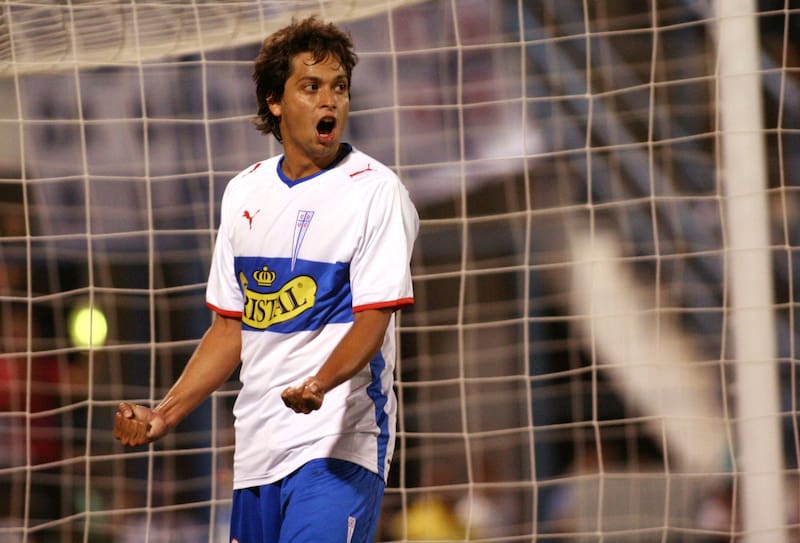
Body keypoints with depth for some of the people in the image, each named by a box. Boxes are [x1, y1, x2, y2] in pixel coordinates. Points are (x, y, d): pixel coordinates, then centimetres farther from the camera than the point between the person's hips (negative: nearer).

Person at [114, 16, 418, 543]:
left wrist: (318, 384, -33)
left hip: (338, 445, -6)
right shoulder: (244, 192, 13)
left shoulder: (376, 190, -5)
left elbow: (371, 322, -14)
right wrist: (163, 415, 9)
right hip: (258, 449, 6)